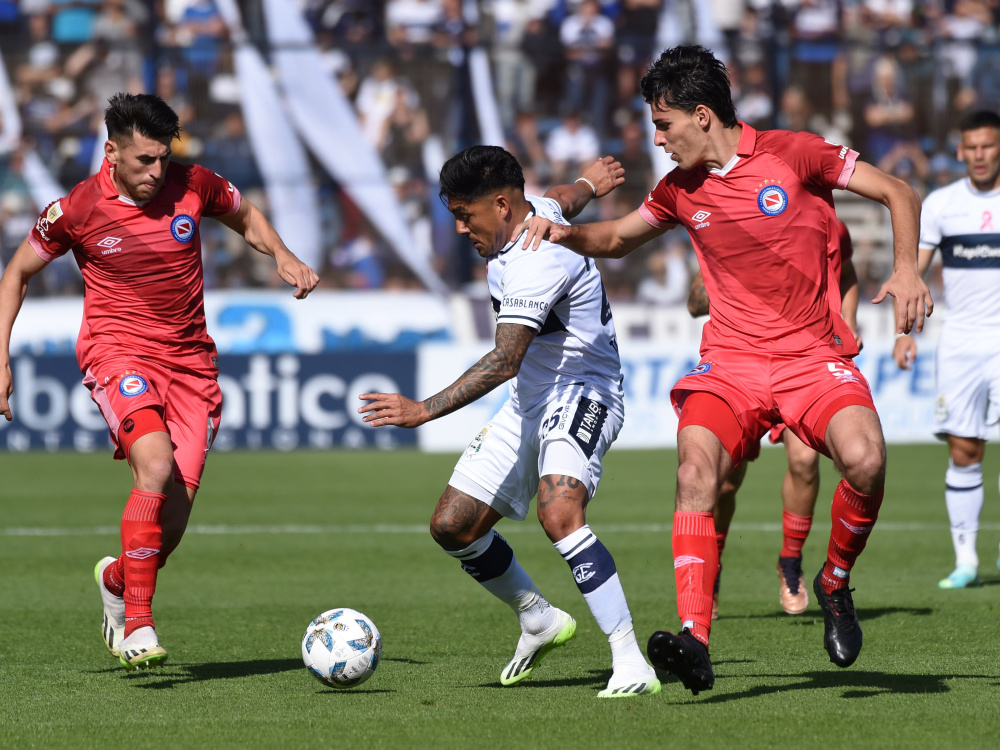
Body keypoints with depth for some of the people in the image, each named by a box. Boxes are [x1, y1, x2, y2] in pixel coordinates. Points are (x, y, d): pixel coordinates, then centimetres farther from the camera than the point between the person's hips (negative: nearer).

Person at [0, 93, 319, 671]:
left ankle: (117, 579, 30)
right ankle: (137, 624, -22)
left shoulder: (193, 185, -3)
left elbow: (247, 217, 19)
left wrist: (283, 256, 0)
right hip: (118, 353, -3)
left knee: (173, 519, -5)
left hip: (190, 362, 3)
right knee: (157, 469, -30)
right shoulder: (77, 210, -7)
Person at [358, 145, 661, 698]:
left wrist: (425, 410, -39)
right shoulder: (532, 210, 2)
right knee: (452, 526, 6)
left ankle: (631, 664, -34)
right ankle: (538, 621, 30)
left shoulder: (537, 263, -27)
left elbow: (505, 360, -34)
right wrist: (587, 184, 52)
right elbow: (566, 197, 28)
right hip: (528, 403, 10)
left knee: (559, 513, -35)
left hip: (582, 395, -10)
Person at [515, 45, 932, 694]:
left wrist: (907, 269, -13)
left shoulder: (793, 154, -3)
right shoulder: (681, 190, 11)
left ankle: (836, 582, 0)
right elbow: (618, 238, 29)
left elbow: (899, 193, 3)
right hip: (731, 361, 3)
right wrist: (562, 232, 8)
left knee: (865, 458, -30)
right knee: (696, 465, -26)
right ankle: (695, 640, -36)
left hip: (814, 358, -3)